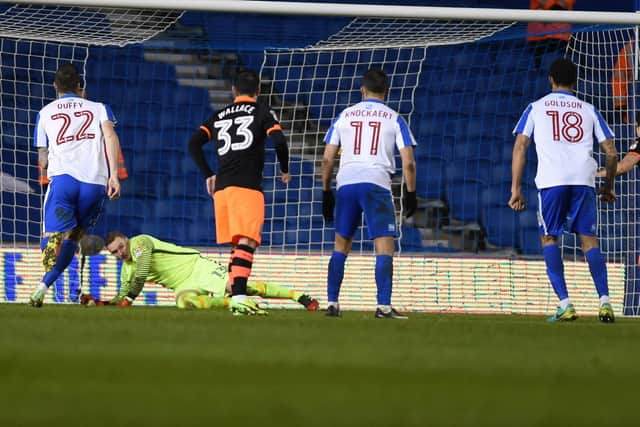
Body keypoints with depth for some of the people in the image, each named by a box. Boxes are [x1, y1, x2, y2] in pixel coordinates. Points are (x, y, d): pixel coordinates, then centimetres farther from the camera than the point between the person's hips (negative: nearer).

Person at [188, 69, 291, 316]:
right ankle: (239, 296, -30)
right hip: (247, 187, -5)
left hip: (221, 187, 5)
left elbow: (194, 144, 10)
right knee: (247, 242, -15)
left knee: (236, 245, 15)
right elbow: (279, 141, -7)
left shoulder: (219, 116, 19)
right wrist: (285, 170, 9)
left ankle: (236, 294, 11)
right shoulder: (262, 112, 7)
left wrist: (208, 175, 18)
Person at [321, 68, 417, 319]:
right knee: (385, 248, -3)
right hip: (376, 184, -3)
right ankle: (383, 306, -13)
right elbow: (408, 162, 0)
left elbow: (327, 159, 12)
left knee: (340, 247, 14)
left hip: (345, 183, 3)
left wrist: (326, 192, 19)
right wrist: (410, 194, 8)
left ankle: (332, 303, 12)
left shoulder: (344, 116, 14)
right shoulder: (394, 119, 8)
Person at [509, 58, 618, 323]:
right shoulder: (588, 110, 20)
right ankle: (604, 301, -10)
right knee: (589, 239, 6)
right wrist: (608, 187, 29)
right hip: (584, 178, 1)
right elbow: (611, 152, 16)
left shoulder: (536, 108, 17)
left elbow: (520, 147, 7)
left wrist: (516, 188, 7)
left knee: (549, 238, 10)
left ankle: (565, 304, -3)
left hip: (551, 180, -1)